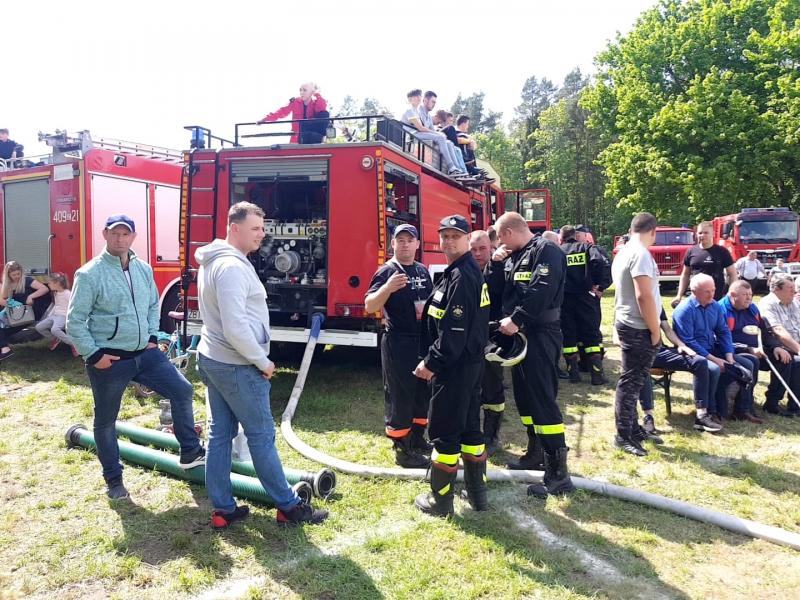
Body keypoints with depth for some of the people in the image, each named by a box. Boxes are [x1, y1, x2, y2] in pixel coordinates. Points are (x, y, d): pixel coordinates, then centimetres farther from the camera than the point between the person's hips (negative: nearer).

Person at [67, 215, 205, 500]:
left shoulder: (144, 269, 5)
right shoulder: (90, 274, -13)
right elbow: (75, 321, -11)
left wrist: (152, 336, 8)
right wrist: (94, 354, -14)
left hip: (145, 353, 5)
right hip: (109, 359, -5)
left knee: (182, 391, 3)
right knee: (105, 421, 9)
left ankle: (190, 453, 18)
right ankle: (113, 479, 27)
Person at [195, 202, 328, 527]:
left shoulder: (214, 261, 11)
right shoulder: (233, 267, -22)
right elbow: (236, 327, -28)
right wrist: (262, 361, -15)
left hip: (212, 359, 10)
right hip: (238, 366, -10)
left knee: (220, 434, 13)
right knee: (261, 436, 1)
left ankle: (223, 509, 22)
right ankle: (288, 506, 15)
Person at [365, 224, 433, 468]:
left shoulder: (422, 270, 10)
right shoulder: (386, 271, -11)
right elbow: (369, 306, -22)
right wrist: (388, 287, -37)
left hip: (424, 340, 8)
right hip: (398, 344, -7)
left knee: (424, 392, 17)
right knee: (399, 396, 1)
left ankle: (417, 439, 33)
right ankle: (402, 449, 13)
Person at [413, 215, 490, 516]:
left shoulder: (460, 277, -18)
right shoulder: (471, 272, 13)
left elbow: (454, 330, -24)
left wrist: (431, 363, -20)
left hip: (454, 366, -10)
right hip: (470, 362, 10)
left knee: (444, 431, 0)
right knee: (470, 426, 16)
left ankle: (441, 499, 12)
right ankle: (476, 491, 26)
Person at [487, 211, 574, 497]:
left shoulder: (546, 251, -12)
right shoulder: (513, 256, 16)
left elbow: (541, 292, -24)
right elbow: (495, 289, 15)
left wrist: (516, 319, -23)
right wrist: (496, 263, 2)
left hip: (540, 334, -10)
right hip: (518, 333, 10)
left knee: (543, 398, -11)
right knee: (524, 395, 16)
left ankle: (558, 473, -6)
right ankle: (536, 453, 30)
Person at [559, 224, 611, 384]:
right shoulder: (587, 248, 6)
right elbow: (604, 264, -13)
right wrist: (601, 286, -7)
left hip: (564, 299, 1)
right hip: (586, 297, -1)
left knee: (568, 335, 10)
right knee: (592, 335, 6)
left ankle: (573, 373, 12)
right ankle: (597, 374, 4)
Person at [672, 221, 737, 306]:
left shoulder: (721, 252, 1)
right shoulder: (691, 252, 7)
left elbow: (732, 274, 4)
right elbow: (685, 275, 14)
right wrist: (679, 295, 8)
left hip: (718, 299, -2)